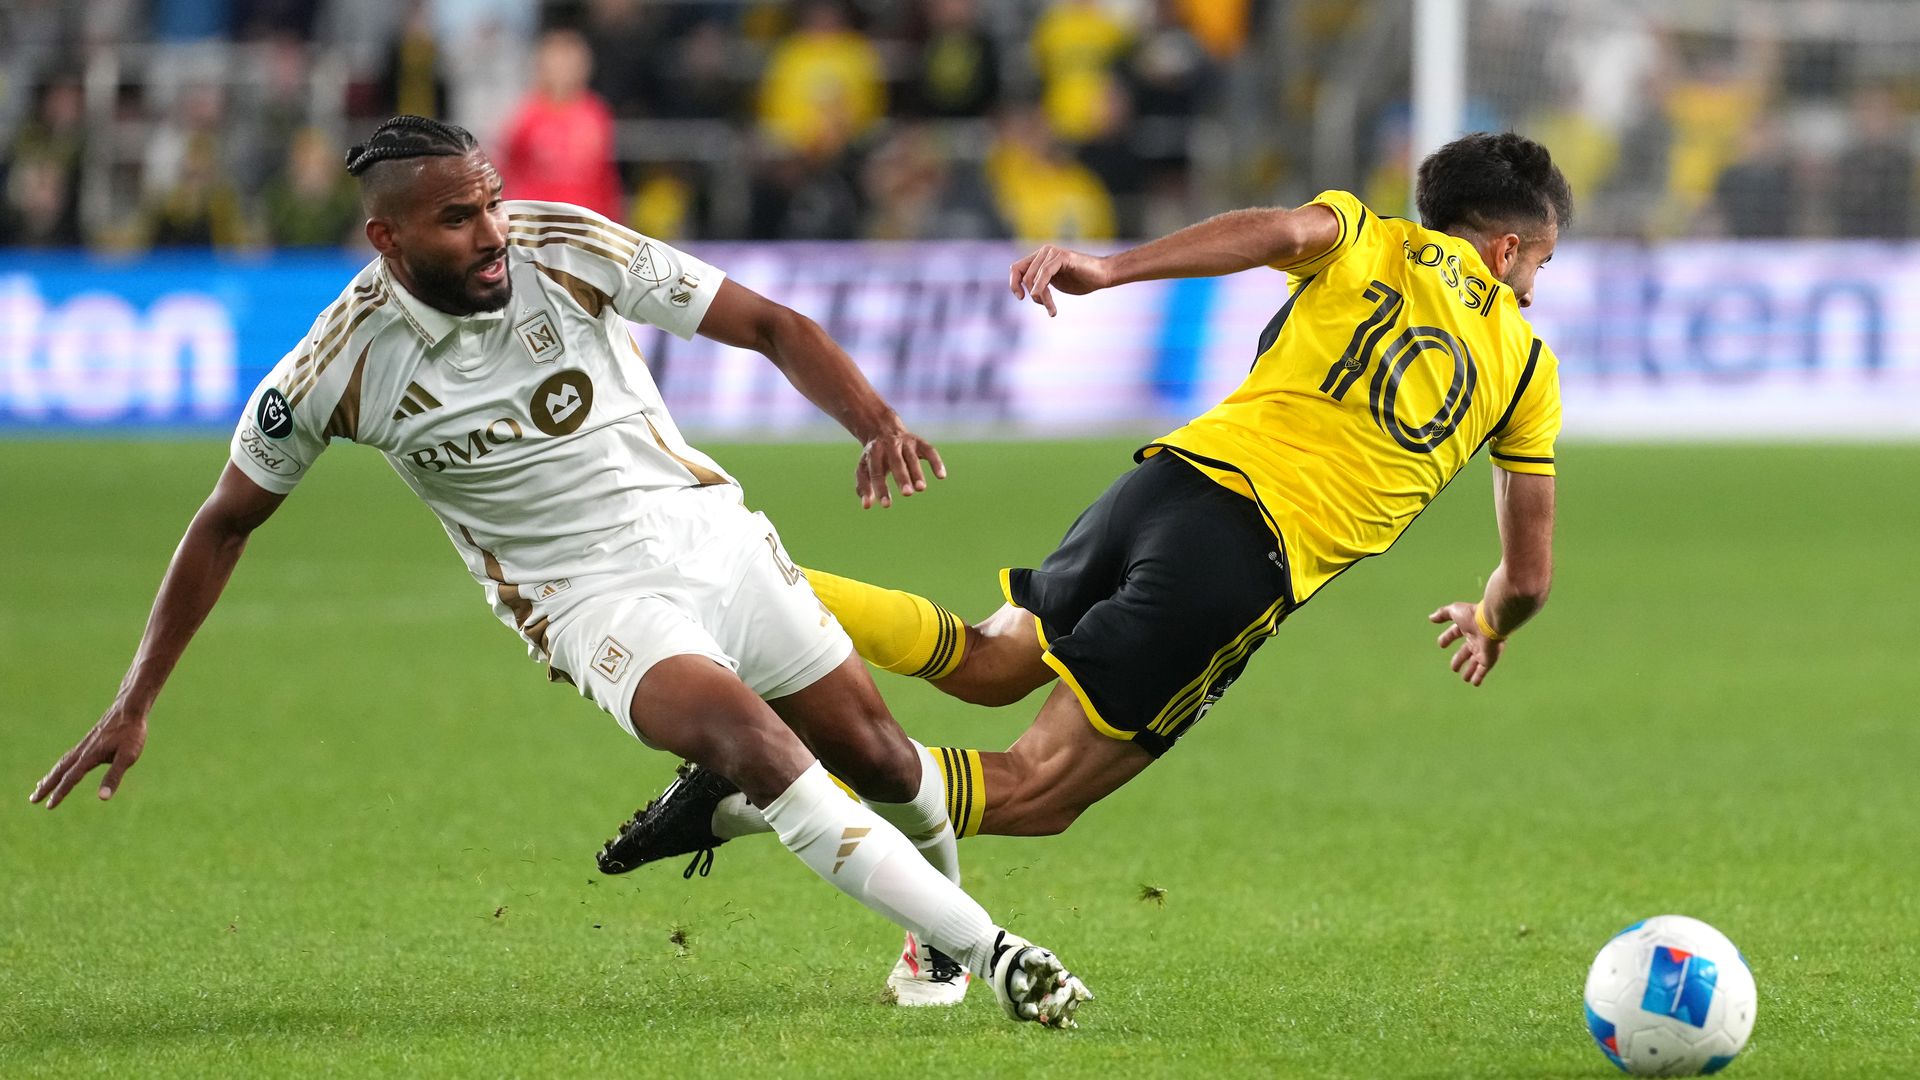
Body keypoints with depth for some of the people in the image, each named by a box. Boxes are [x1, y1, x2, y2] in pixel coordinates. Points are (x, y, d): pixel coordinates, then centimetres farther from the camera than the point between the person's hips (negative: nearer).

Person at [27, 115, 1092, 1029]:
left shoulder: (566, 248, -12)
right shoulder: (337, 368, -14)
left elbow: (769, 326, -9)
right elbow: (225, 525, 0)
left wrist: (876, 423, -27)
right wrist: (133, 706, 0)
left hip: (707, 528, 3)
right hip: (592, 601, -3)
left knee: (878, 757, 7)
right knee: (749, 736, -29)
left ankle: (939, 908, 42)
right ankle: (989, 951, -26)